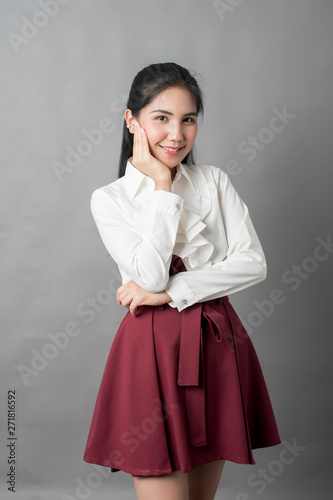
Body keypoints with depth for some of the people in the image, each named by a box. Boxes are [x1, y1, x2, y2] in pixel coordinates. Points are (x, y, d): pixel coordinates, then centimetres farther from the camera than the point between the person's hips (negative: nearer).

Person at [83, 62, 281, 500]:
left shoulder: (214, 181, 6)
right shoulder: (109, 200, 0)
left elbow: (254, 263, -4)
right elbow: (151, 275, -15)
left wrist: (171, 292, -13)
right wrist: (162, 185, -12)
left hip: (218, 345, 3)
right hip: (154, 349, -3)